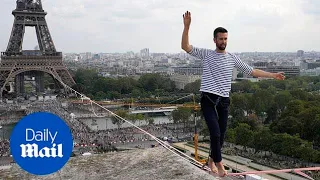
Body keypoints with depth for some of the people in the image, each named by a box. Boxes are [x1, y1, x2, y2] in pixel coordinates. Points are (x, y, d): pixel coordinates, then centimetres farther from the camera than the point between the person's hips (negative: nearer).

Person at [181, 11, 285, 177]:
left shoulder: (232, 58, 10)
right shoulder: (206, 54, 2)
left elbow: (251, 71, 15)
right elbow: (185, 47, -8)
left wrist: (273, 75, 13)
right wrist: (187, 26, -21)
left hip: (223, 100, 4)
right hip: (208, 99, -3)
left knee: (221, 135, 8)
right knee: (215, 133, -13)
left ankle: (212, 159, 32)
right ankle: (219, 162, 7)